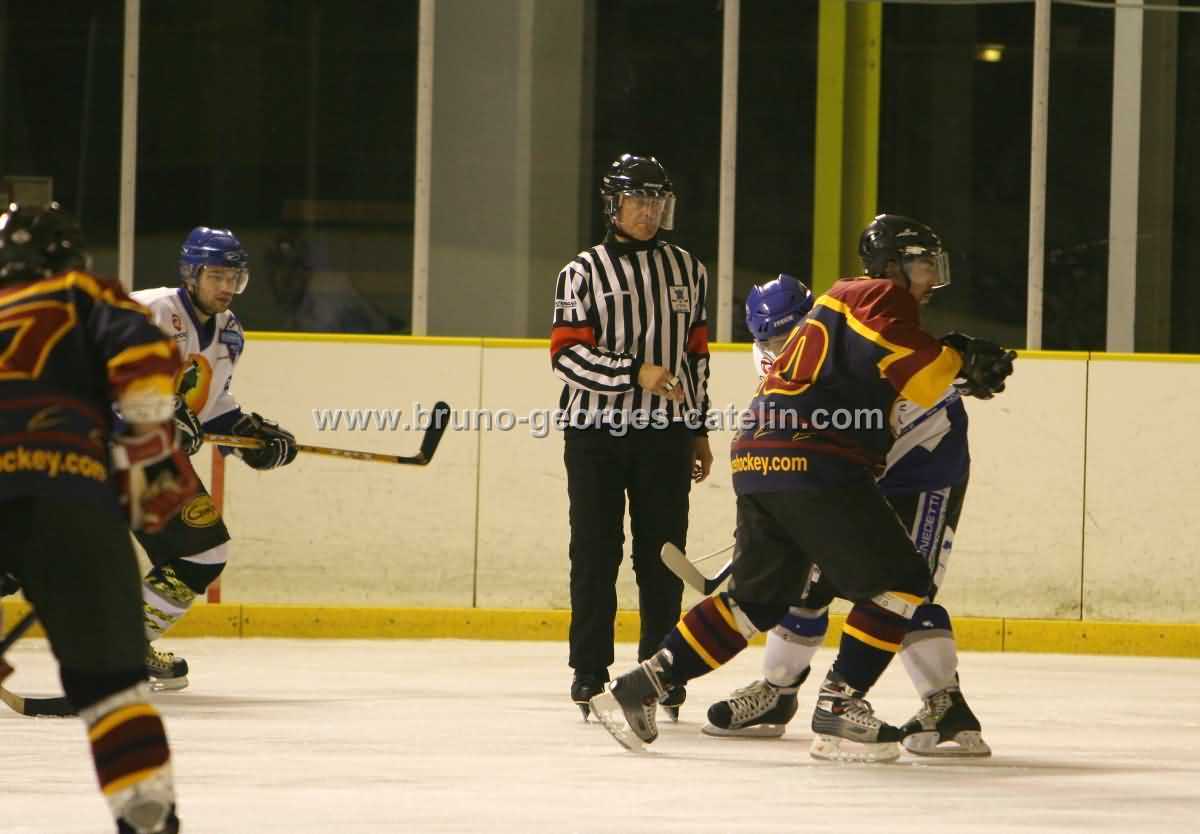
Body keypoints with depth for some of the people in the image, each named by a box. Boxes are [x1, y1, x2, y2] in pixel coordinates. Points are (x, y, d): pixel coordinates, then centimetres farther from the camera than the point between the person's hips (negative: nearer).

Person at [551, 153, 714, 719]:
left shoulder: (687, 271, 12)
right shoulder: (583, 273, -1)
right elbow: (566, 354, -9)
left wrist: (698, 430, 15)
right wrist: (636, 372, -19)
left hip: (665, 436, 3)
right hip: (597, 432, -3)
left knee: (662, 554, 2)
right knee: (595, 551, -1)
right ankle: (589, 669, 5)